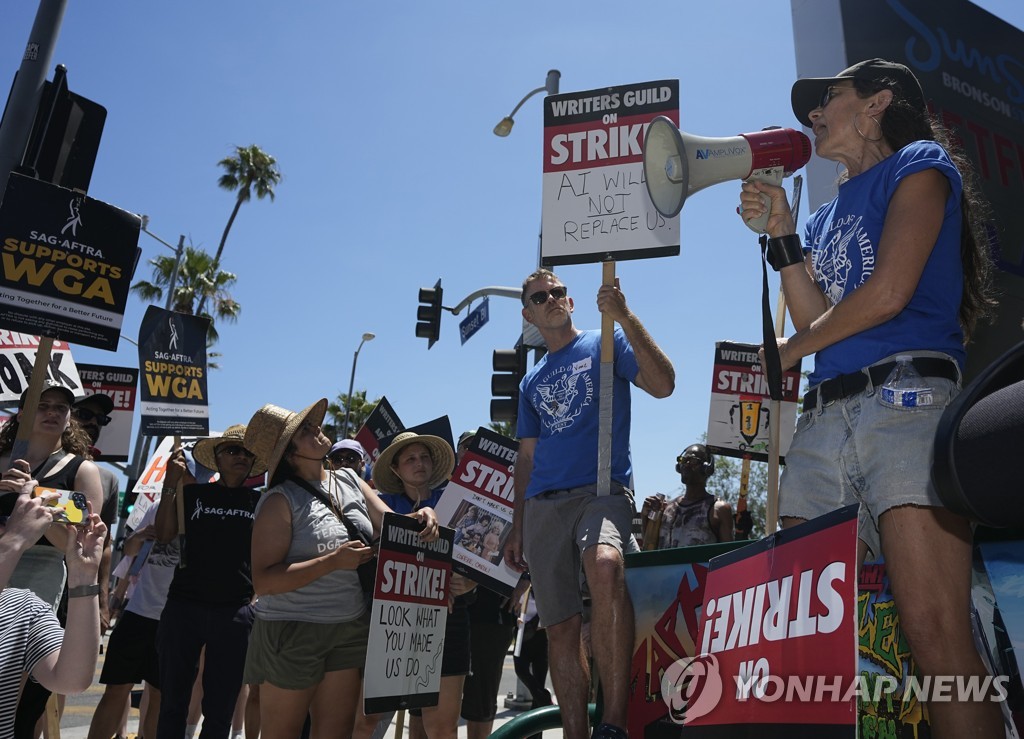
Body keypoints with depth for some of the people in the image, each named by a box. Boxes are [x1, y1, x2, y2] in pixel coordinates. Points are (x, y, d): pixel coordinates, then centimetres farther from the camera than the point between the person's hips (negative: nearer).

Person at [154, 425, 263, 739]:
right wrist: (170, 483, -8)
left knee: (220, 711, 9)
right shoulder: (193, 493, 7)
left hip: (235, 612, 0)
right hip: (184, 606, 0)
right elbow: (164, 535, -1)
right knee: (172, 703, 8)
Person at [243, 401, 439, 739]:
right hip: (293, 631, -5)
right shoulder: (281, 500, -14)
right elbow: (263, 581, -19)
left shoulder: (349, 479, 5)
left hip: (352, 629, 6)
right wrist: (333, 561, -26)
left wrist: (418, 518, -16)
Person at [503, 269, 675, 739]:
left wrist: (624, 317, -15)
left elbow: (662, 385, -8)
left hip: (602, 490, -5)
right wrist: (517, 528, 17)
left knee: (605, 570, -36)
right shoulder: (532, 382, 22)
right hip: (543, 505, 5)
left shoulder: (605, 344, 9)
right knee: (561, 629, 2)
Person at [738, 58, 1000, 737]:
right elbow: (817, 319, 15)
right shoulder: (827, 217, 29)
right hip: (822, 421, 7)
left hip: (904, 401, -6)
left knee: (938, 635, -16)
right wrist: (781, 233, 12)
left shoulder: (920, 163, 10)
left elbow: (889, 293, -6)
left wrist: (785, 352, 6)